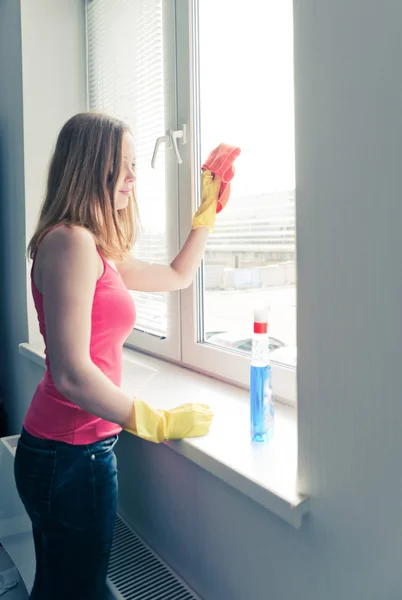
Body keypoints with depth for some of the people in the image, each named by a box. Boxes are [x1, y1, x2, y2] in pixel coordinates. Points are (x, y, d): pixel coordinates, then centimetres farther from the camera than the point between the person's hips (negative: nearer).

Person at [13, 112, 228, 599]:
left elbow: (177, 276, 23)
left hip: (64, 451, 9)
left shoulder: (96, 250, 11)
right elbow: (71, 374, -25)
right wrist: (161, 423, -16)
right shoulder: (70, 241, -18)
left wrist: (209, 205, 21)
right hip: (72, 454, -9)